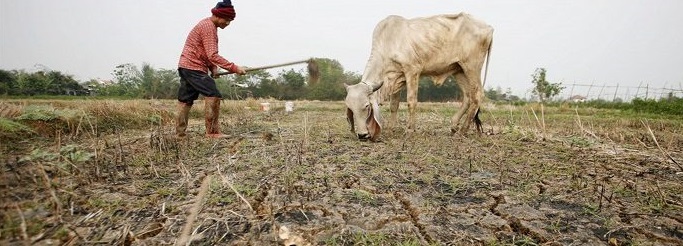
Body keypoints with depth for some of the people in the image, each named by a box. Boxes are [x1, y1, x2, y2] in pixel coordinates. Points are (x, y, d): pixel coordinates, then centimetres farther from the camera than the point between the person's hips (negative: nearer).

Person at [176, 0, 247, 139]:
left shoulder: (207, 25, 18)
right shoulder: (209, 26, -14)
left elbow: (205, 53, 22)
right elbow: (213, 55, -23)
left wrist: (213, 68, 6)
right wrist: (234, 68, -24)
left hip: (185, 66, 10)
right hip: (194, 67, -10)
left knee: (185, 100, 10)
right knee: (213, 96, -14)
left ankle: (179, 133, 15)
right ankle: (212, 132, -13)